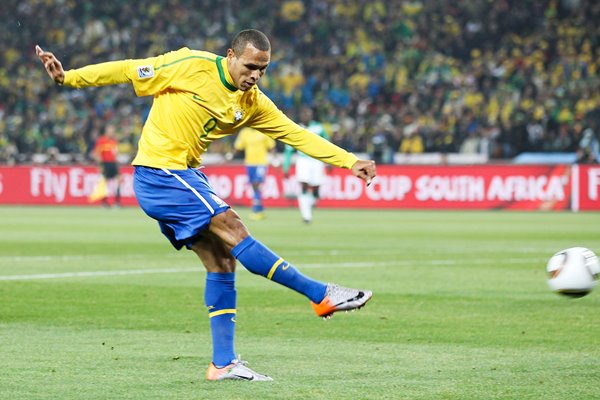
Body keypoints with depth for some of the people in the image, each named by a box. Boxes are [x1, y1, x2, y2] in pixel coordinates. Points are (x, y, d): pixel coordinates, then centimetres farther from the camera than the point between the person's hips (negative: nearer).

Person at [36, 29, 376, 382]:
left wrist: (351, 162, 2)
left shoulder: (252, 103, 7)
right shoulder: (191, 66, -12)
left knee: (221, 260, 1)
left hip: (186, 177, 8)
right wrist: (68, 77, -13)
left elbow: (297, 134, 8)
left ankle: (224, 363, 4)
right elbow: (129, 71, -8)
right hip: (158, 173, -8)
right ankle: (323, 295, -14)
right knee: (233, 231, -16)